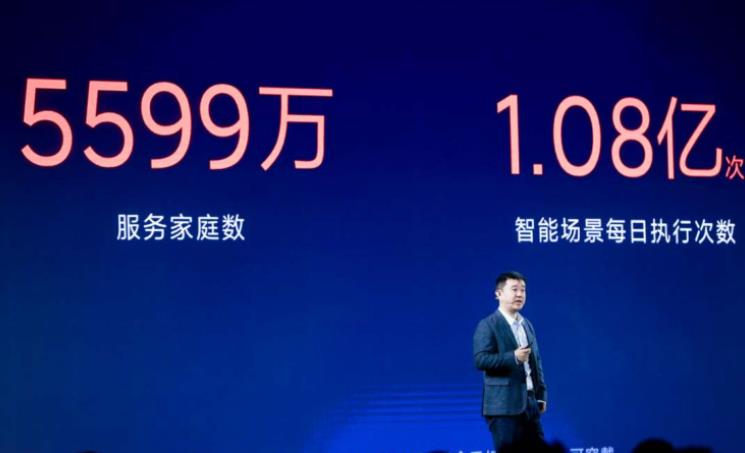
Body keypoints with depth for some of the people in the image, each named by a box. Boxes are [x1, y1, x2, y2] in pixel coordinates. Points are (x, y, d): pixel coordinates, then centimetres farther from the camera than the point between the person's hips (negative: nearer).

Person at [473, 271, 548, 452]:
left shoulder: (527, 324, 16)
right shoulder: (488, 325, -8)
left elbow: (536, 361, 18)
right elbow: (480, 360, -17)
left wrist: (541, 394, 13)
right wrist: (513, 357, -25)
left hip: (530, 402, 7)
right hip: (504, 404, -7)